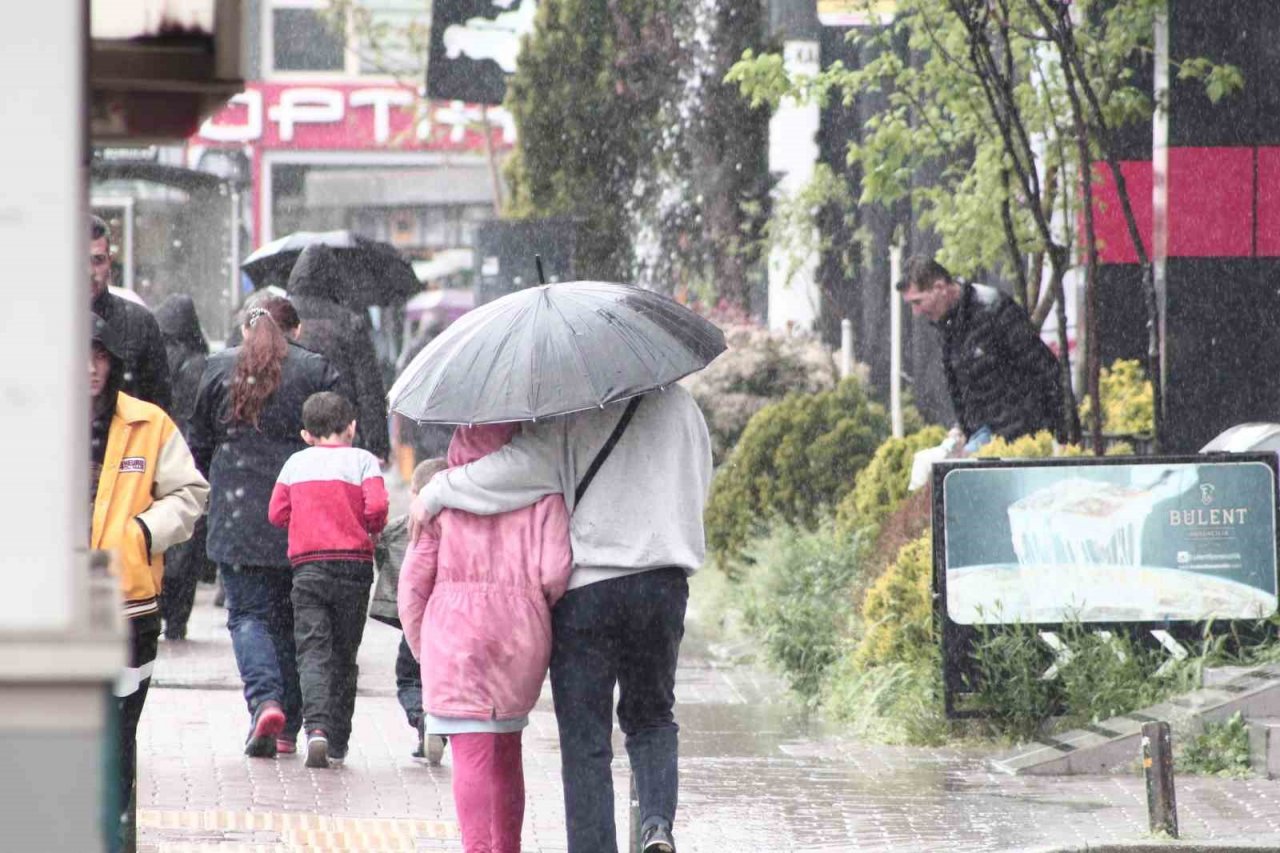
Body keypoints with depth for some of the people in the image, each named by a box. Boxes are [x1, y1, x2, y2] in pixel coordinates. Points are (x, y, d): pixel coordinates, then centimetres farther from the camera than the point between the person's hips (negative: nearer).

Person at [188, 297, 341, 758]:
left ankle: (264, 699, -20)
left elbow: (200, 445, 9)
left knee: (248, 612, 4)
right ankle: (287, 728, 12)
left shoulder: (219, 368, 3)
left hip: (238, 519, 0)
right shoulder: (318, 371, -1)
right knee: (292, 618, 10)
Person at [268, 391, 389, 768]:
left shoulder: (296, 463, 9)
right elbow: (376, 506, -12)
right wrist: (372, 530, 9)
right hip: (354, 565, 0)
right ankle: (338, 743, 11)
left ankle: (316, 726, -28)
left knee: (312, 650, -4)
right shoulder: (362, 460, 1)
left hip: (307, 565, 0)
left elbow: (277, 513, 7)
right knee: (343, 655, 10)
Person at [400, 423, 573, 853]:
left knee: (472, 753, -7)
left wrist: (421, 647, 13)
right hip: (521, 637, 2)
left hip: (454, 632, -2)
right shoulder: (543, 495, 0)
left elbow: (413, 580, 2)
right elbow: (555, 575, -9)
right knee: (506, 747, 19)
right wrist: (534, 609, 11)